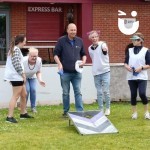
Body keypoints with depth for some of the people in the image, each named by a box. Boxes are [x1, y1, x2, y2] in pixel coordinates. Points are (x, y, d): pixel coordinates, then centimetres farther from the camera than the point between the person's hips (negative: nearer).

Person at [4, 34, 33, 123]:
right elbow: (17, 63, -21)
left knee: (24, 94, 18)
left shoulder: (14, 49, 17)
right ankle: (10, 117, -12)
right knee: (15, 96, -10)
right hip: (16, 76, -10)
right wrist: (23, 74, -15)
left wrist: (22, 74, 17)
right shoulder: (16, 49, -14)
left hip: (16, 76, 10)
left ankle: (23, 113, 28)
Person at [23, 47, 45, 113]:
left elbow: (38, 72, -9)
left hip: (32, 77, 3)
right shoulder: (23, 61, -36)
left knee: (33, 89, -12)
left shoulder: (39, 61, -25)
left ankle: (33, 107, 2)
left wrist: (40, 80, -24)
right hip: (23, 77, -3)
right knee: (27, 90, -17)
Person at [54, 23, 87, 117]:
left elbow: (83, 54, 17)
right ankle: (66, 112, 15)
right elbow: (56, 54, 0)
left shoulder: (79, 41, 8)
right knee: (66, 93, 7)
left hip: (77, 72, 2)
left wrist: (84, 61, -3)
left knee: (78, 92, -1)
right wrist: (59, 64, -16)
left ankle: (80, 111, -2)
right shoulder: (62, 41, -1)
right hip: (65, 72, -2)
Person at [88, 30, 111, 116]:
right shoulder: (90, 48, 7)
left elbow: (105, 52, -33)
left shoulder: (102, 44, -9)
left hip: (105, 71, -4)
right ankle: (101, 109, 14)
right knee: (99, 92, 7)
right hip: (96, 72, 4)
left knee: (106, 91, -4)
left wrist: (105, 49, -55)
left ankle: (108, 108, 10)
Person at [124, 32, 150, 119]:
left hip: (142, 77, -4)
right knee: (133, 94, 4)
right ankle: (134, 112, 16)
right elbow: (125, 62, 13)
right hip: (131, 77, 4)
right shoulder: (130, 50, 12)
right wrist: (127, 67, -9)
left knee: (142, 94, -13)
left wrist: (141, 68, -17)